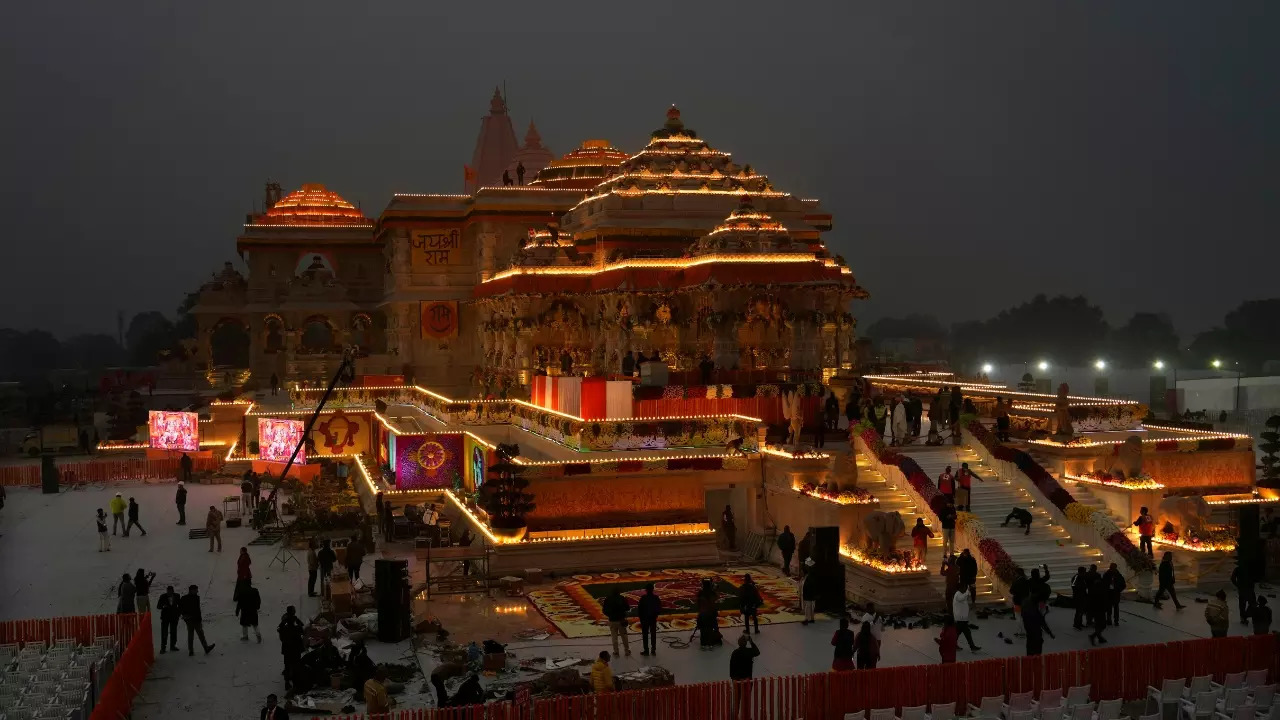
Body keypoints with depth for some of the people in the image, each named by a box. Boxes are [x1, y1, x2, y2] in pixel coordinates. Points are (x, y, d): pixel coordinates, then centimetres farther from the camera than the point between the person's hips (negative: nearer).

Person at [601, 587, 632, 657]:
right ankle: (627, 650, 17)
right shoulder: (622, 599, -7)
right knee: (624, 636, 12)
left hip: (612, 620, -1)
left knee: (614, 636, 8)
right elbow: (628, 608, -1)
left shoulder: (607, 600, -6)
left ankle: (616, 651, 8)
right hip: (621, 620, 1)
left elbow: (605, 611, -4)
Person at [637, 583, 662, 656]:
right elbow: (659, 608, 2)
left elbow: (639, 608, -12)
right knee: (653, 634, 12)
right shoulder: (656, 598, -4)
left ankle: (646, 650, 5)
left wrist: (640, 616, 2)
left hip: (644, 618, -3)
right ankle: (653, 650, 13)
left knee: (645, 634, 5)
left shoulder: (643, 598, -15)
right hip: (653, 618, 3)